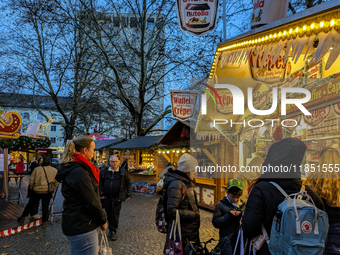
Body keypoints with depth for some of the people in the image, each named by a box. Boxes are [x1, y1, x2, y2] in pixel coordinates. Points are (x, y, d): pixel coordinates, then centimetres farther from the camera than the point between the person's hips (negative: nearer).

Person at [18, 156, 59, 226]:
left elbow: (31, 180, -4)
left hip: (37, 191, -1)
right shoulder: (55, 171, -5)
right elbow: (56, 183, 2)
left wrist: (31, 187, 13)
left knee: (31, 204, 16)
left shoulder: (37, 169, -11)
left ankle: (23, 217, 28)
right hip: (48, 192, 1)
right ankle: (44, 221, 17)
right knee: (45, 206, 11)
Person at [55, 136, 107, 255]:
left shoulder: (72, 168, 10)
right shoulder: (79, 172, -22)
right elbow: (91, 202, -21)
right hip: (82, 227, -10)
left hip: (74, 224, 10)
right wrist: (103, 220, -6)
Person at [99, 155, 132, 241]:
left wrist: (129, 195, 1)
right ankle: (110, 229, 29)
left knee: (115, 214, -2)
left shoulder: (123, 172, -1)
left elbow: (129, 183, 6)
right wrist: (101, 193, 6)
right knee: (109, 214, 10)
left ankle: (113, 231, 11)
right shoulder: (105, 171, 3)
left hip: (117, 198, -2)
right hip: (107, 197, 2)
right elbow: (100, 182, 14)